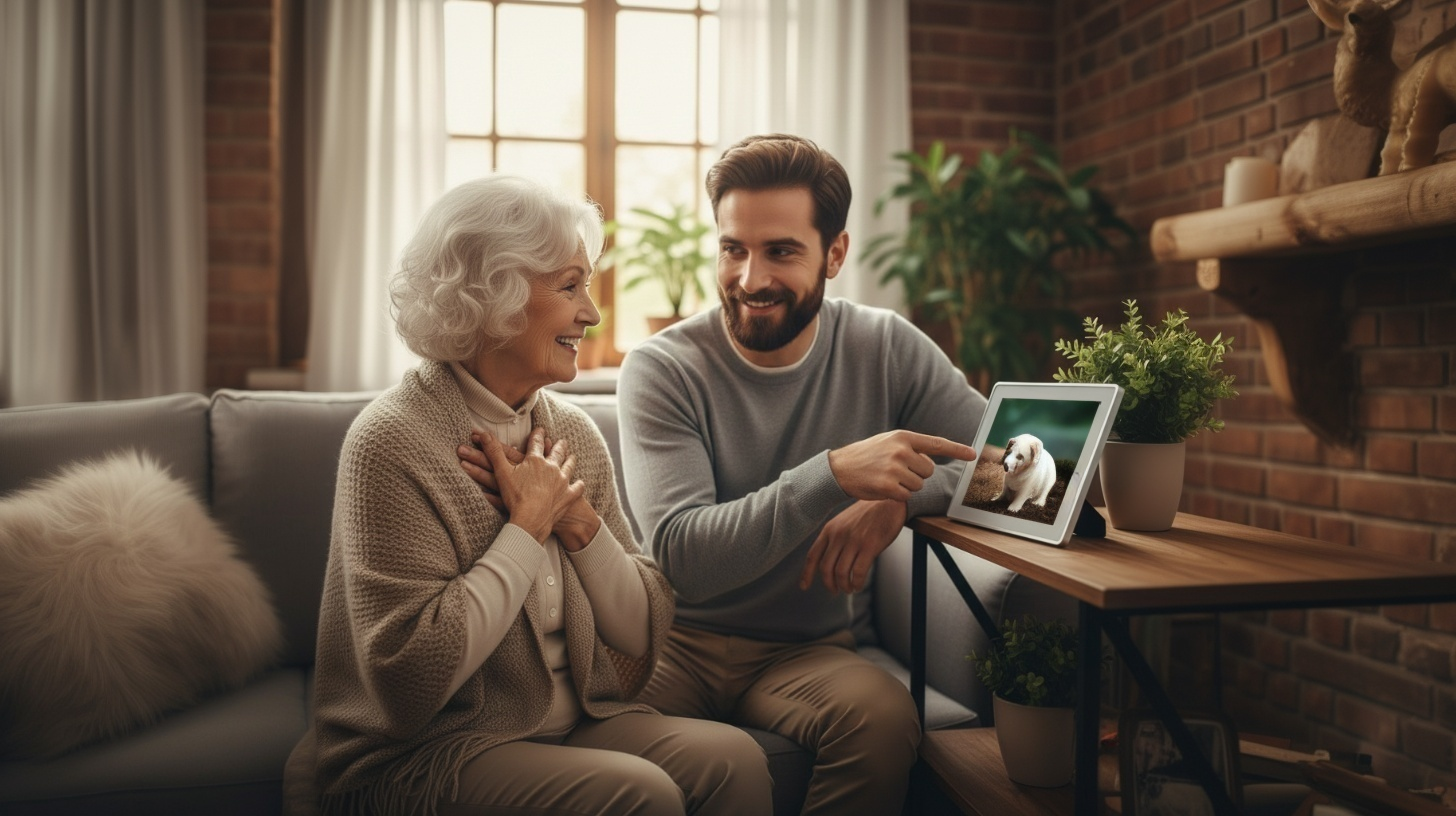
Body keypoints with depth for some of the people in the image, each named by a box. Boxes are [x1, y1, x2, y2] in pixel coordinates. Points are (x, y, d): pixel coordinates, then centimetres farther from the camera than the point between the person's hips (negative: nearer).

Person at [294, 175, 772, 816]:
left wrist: (578, 521, -12)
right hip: (419, 756, -5)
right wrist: (530, 525, -16)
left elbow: (645, 635, 5)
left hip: (576, 722, 6)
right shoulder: (391, 442, -14)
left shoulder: (573, 432, 4)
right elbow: (411, 675, -22)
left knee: (734, 759, -19)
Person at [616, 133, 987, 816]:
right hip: (678, 639, -1)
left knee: (885, 719, -30)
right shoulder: (659, 370, -10)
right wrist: (837, 474, -33)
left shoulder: (887, 350, -2)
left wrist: (901, 498, -25)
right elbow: (681, 556, -21)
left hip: (810, 648, 2)